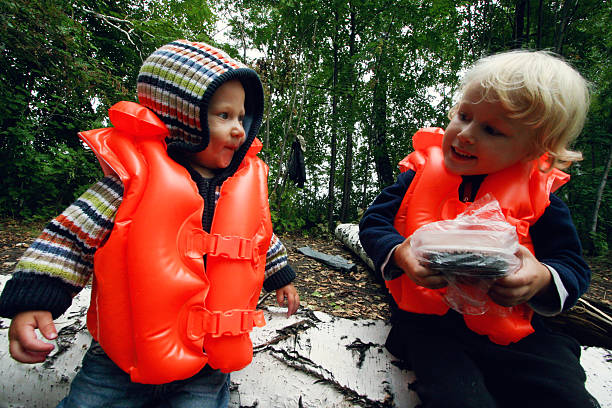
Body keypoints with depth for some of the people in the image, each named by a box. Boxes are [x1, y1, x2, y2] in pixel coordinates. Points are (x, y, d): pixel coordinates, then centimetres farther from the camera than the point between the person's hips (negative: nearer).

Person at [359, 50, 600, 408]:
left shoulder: (539, 199, -1)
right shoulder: (420, 176, -3)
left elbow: (573, 268, 3)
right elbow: (373, 223, -2)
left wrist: (543, 280, -21)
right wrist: (399, 254, -23)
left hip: (513, 330, 3)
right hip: (429, 322, -2)